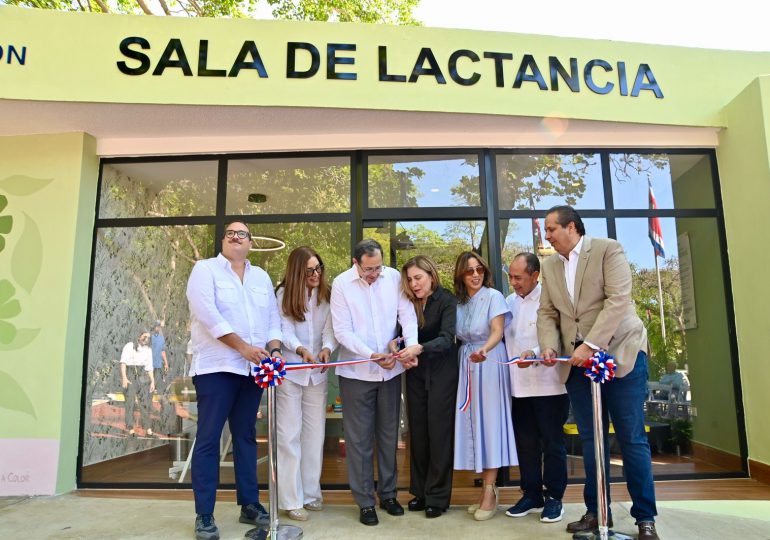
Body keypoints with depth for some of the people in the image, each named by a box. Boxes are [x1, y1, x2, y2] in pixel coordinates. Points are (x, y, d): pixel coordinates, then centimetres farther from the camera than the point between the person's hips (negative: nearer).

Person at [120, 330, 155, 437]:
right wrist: (124, 377, -22)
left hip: (141, 376, 5)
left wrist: (152, 381, 5)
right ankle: (131, 429, -2)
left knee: (146, 400, -1)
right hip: (129, 374, -5)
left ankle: (148, 429, 2)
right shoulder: (129, 346, -5)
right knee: (130, 401, -7)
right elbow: (123, 362, -13)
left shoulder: (148, 350, 11)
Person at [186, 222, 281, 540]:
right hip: (216, 367, -5)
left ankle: (249, 505, 20)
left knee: (246, 437, 11)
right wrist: (243, 346, -16)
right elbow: (207, 314, -13)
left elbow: (273, 318, 12)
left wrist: (274, 350, -6)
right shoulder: (205, 269, 0)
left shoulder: (261, 277, 16)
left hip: (252, 369, 5)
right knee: (209, 439, -3)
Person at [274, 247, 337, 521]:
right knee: (290, 435, 0)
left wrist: (327, 348, -26)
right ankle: (291, 500, 8)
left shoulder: (327, 295, 4)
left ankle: (311, 492, 22)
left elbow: (330, 329, -5)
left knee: (315, 434, 9)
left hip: (317, 372, 3)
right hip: (289, 372, -3)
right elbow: (286, 331, -10)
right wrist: (301, 350, -29)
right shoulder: (283, 294, -3)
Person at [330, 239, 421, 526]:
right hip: (356, 372, -2)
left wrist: (412, 344, -23)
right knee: (360, 439, 6)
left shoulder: (394, 277, -3)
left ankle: (388, 493, 31)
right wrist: (372, 355, -22)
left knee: (389, 435, 15)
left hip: (390, 370, 3)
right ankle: (365, 502, 20)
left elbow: (407, 314, -5)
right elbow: (342, 331, -11)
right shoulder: (341, 284, -9)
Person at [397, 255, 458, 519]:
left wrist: (419, 348, -40)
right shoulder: (409, 303, 1)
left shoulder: (447, 300, -12)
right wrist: (396, 342, -21)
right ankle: (420, 491, 23)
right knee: (418, 433, 10)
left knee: (439, 433, 1)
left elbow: (446, 338, -24)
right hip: (416, 374, 4)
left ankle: (438, 496, 13)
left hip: (441, 373, -4)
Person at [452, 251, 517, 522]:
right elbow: (457, 337, 8)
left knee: (488, 421, -4)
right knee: (472, 422, 4)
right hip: (466, 365, 5)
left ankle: (490, 492, 1)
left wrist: (484, 350, -36)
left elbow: (497, 331, -18)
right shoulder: (458, 302, 11)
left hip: (489, 363, -5)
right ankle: (486, 488, 13)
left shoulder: (493, 296, -6)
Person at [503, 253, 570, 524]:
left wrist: (534, 354, -31)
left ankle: (554, 497, 22)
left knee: (552, 442, 8)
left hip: (549, 385, -5)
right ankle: (531, 494, 26)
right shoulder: (509, 302, 9)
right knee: (525, 443, 13)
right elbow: (504, 337, 15)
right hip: (519, 386, 6)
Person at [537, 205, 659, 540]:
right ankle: (597, 512, 19)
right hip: (577, 361, 5)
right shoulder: (550, 266, 12)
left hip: (620, 354, -4)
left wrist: (590, 344, -22)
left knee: (632, 438, 0)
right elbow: (547, 313, 10)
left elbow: (618, 300, -15)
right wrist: (549, 346, -9)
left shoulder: (608, 250, -4)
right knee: (590, 439, 8)